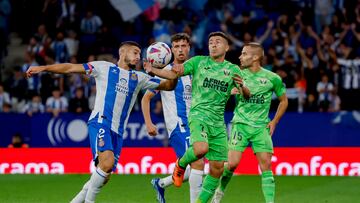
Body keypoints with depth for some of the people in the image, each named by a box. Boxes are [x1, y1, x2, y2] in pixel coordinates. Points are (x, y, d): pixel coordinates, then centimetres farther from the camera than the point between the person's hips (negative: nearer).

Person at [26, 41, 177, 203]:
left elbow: (168, 85, 22)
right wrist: (43, 68, -1)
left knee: (104, 177, 1)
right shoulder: (105, 68, 8)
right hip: (100, 123, -5)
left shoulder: (139, 78, 20)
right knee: (107, 161, -28)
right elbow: (71, 68, 6)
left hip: (118, 131, 5)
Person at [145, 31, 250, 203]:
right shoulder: (198, 61, 4)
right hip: (198, 115, -4)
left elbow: (247, 95, 8)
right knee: (201, 148, -32)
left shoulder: (233, 70, 10)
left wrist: (242, 86, -15)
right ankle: (181, 164, 0)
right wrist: (153, 70, -16)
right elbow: (173, 74, 0)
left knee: (217, 168, 1)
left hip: (218, 122, 4)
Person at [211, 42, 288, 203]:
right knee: (232, 163, -10)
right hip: (240, 123, 0)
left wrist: (274, 122, 7)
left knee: (266, 165, -7)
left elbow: (283, 101, 13)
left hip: (261, 127, 0)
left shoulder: (272, 78, 0)